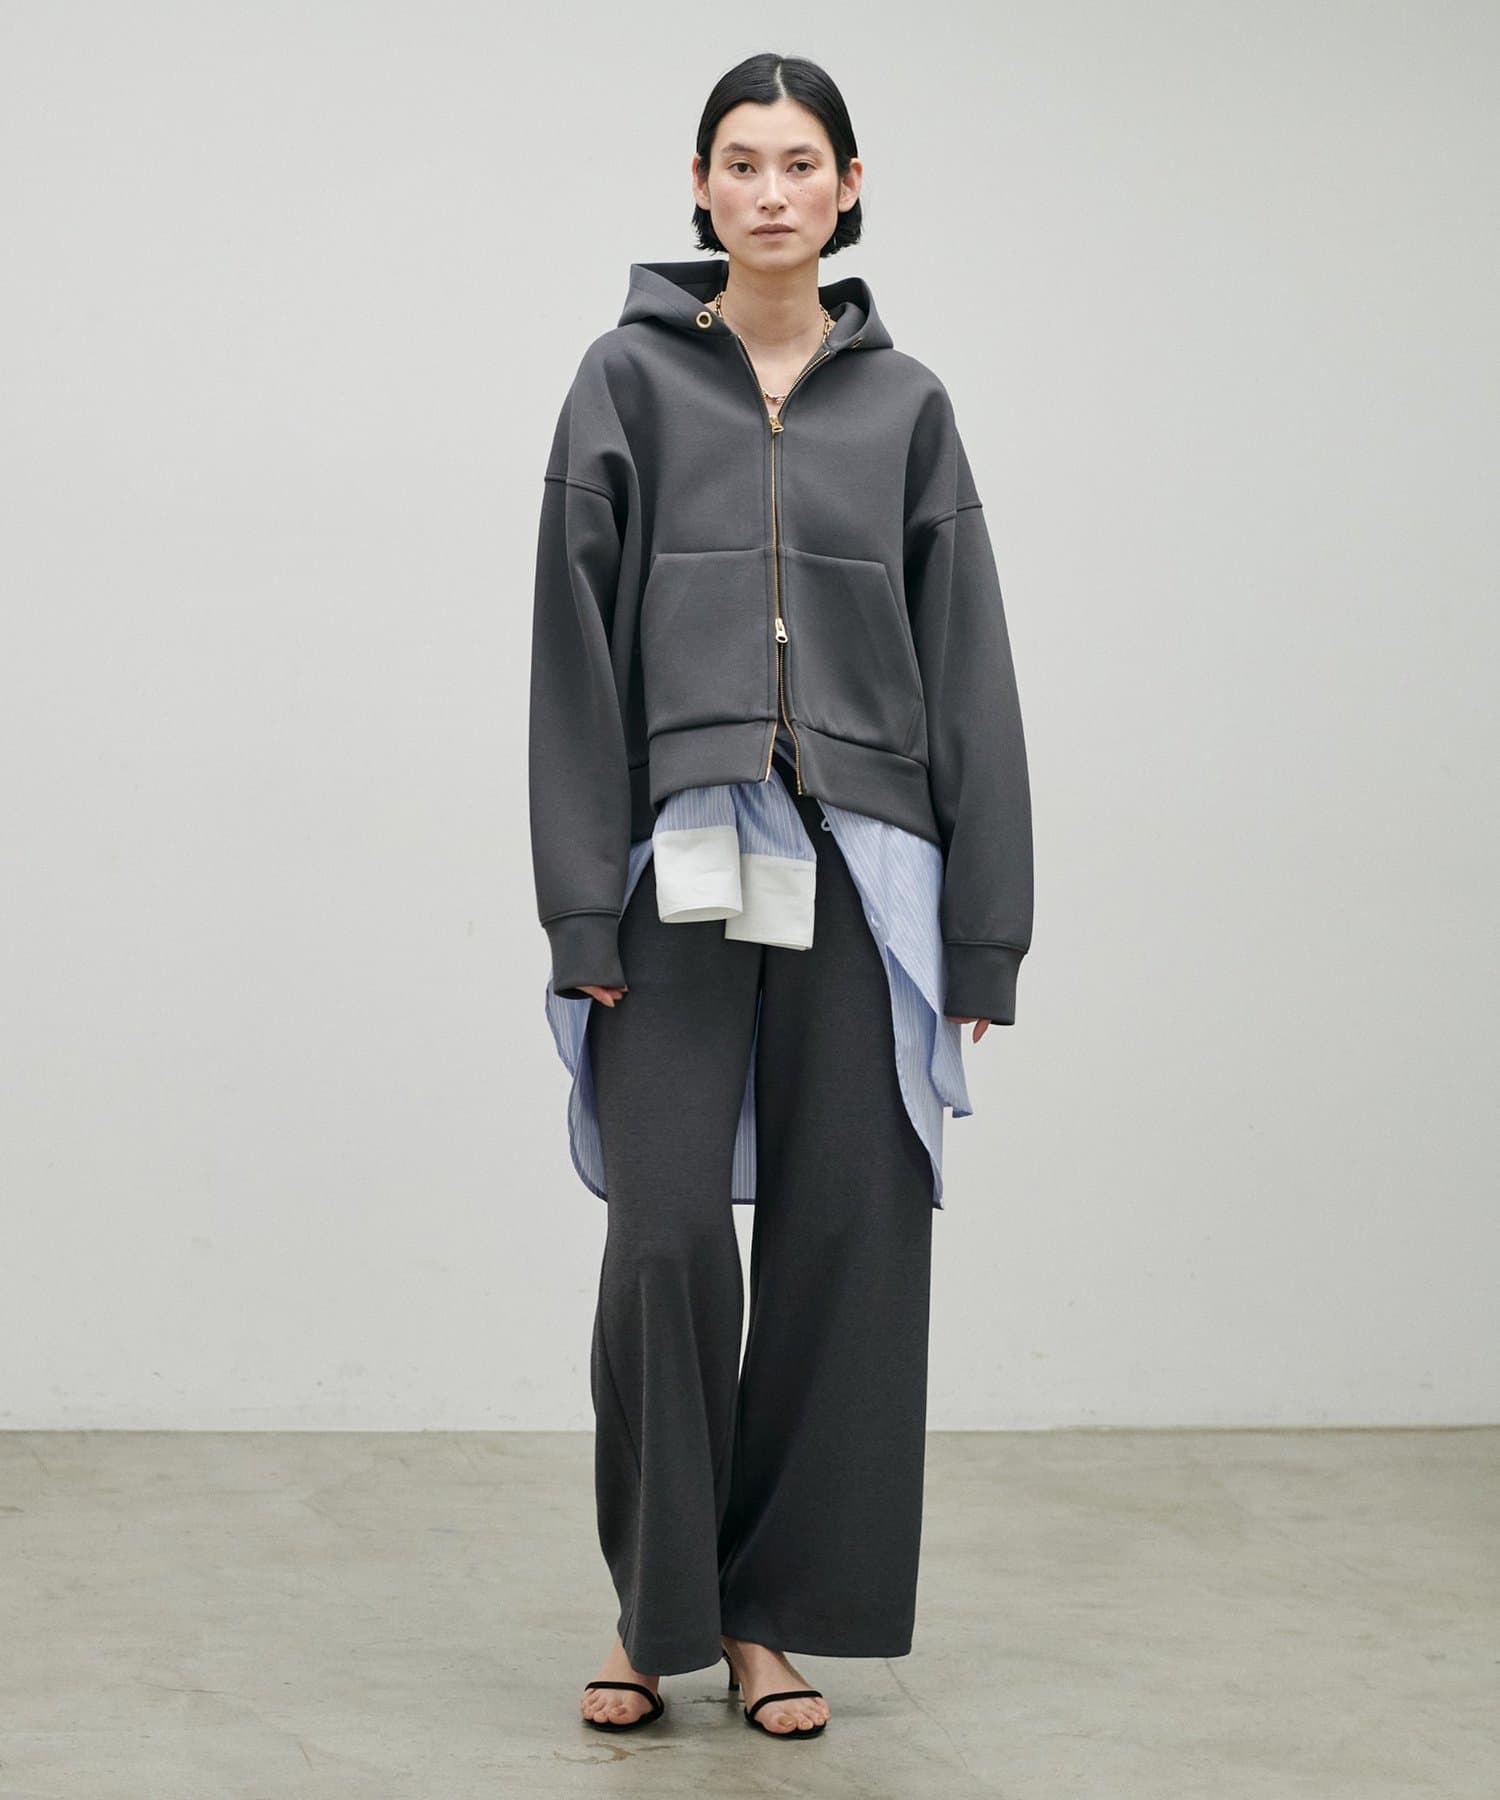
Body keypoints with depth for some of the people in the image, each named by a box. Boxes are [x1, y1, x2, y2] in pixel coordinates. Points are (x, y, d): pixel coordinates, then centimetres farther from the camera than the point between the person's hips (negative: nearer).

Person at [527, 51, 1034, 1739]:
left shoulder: (904, 403, 10)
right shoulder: (630, 377, 4)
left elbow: (969, 668, 8)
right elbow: (577, 648, 0)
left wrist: (983, 933, 3)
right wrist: (583, 906, -7)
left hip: (858, 868, 2)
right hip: (681, 867, -2)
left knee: (842, 1238, 2)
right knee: (666, 1236, -7)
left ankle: (772, 1611, 15)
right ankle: (652, 1608, 11)